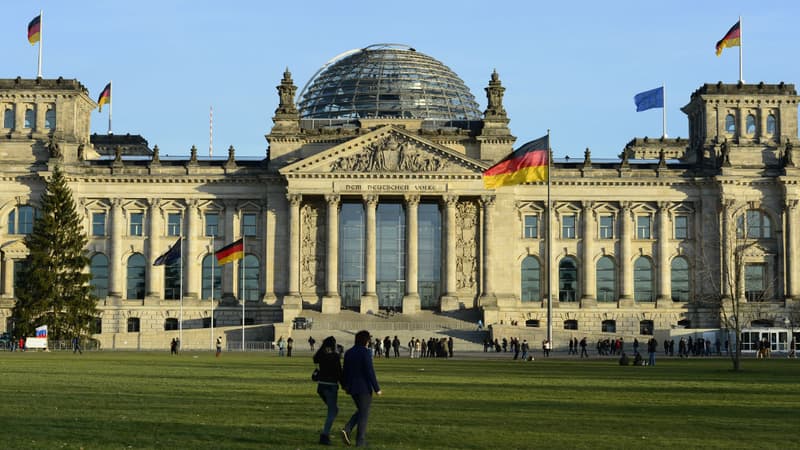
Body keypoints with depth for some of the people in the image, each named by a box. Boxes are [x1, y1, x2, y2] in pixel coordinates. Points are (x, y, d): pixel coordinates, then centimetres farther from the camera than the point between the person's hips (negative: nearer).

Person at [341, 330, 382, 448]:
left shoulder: (348, 353, 5)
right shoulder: (365, 352, -16)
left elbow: (346, 371, 12)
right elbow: (370, 372, -18)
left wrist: (345, 385, 26)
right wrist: (377, 389, -13)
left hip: (352, 387, 7)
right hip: (364, 387, -7)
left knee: (360, 411, 21)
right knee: (364, 414, 4)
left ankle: (347, 430, 0)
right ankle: (360, 441, 7)